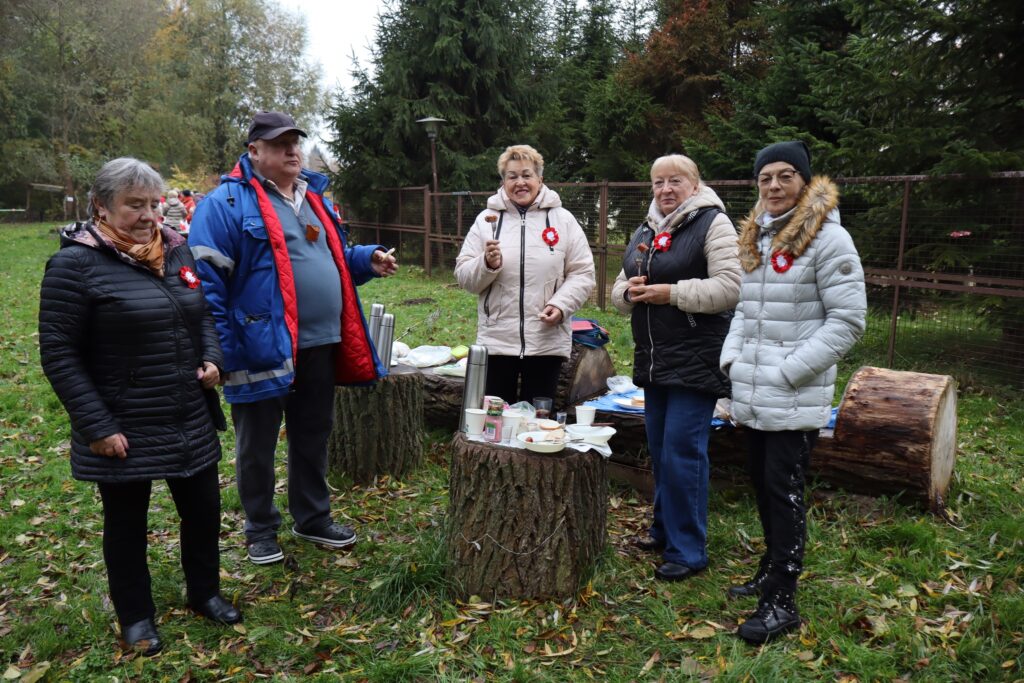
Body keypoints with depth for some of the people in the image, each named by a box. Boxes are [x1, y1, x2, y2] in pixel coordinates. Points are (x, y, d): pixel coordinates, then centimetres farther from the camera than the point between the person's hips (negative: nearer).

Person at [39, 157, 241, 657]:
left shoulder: (176, 251, 5)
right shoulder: (76, 263, -13)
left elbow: (202, 314, 18)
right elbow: (59, 354, -13)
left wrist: (211, 359, -1)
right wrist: (96, 426, -16)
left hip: (191, 423, 5)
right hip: (123, 431, -5)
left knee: (203, 511, 16)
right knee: (126, 524, 13)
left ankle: (204, 593, 39)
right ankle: (136, 616, 34)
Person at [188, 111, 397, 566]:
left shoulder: (314, 197, 14)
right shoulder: (228, 203, -10)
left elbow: (333, 262, 23)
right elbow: (207, 282, -14)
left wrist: (367, 260, 2)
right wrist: (223, 352, -19)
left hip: (320, 346, 7)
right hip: (263, 350, -6)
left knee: (313, 438, 19)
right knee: (257, 447, 11)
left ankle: (313, 519, 37)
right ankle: (261, 531, 30)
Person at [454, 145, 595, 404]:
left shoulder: (563, 219, 4)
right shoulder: (487, 218, 5)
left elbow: (582, 274, 3)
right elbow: (464, 276, 3)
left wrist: (561, 305, -13)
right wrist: (487, 264, -17)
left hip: (546, 342, 0)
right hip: (496, 341, 0)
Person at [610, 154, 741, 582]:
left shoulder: (713, 224, -7)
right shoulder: (645, 231, 16)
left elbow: (730, 287, -18)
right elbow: (620, 290, 19)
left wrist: (669, 293, -19)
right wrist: (629, 291, -4)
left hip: (695, 361, -8)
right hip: (653, 360, 8)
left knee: (682, 452, -6)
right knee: (660, 450, 15)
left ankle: (687, 550, 6)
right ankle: (665, 529, 31)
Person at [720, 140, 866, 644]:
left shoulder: (827, 239, -9)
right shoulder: (755, 238, 13)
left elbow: (848, 320, -12)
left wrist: (790, 370, -16)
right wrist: (731, 357, 6)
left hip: (795, 399, -6)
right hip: (752, 395, 7)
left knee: (784, 492, -2)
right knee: (763, 485, 15)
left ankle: (781, 602, 9)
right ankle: (773, 569, 33)